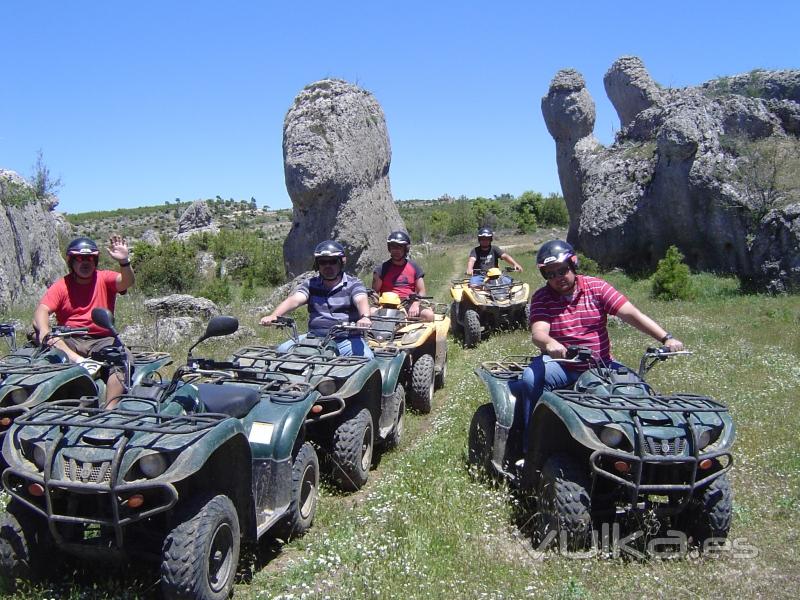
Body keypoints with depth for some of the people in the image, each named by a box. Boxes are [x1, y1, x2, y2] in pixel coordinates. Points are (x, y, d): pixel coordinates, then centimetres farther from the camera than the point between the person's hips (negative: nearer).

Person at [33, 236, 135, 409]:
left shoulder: (105, 279, 6)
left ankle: (109, 410, -33)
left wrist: (124, 262, -37)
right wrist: (44, 332, -31)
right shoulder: (61, 286, 6)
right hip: (70, 340, 1)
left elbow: (127, 281, -15)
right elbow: (41, 311, -8)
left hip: (101, 340, -1)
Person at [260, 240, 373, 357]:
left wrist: (365, 317, -40)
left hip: (347, 339, -3)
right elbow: (294, 300, -3)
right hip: (316, 338, 3)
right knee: (282, 350, -14)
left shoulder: (353, 284, 5)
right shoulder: (311, 284, 13)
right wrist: (273, 315, -23)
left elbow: (361, 301, -16)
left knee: (366, 357, -30)